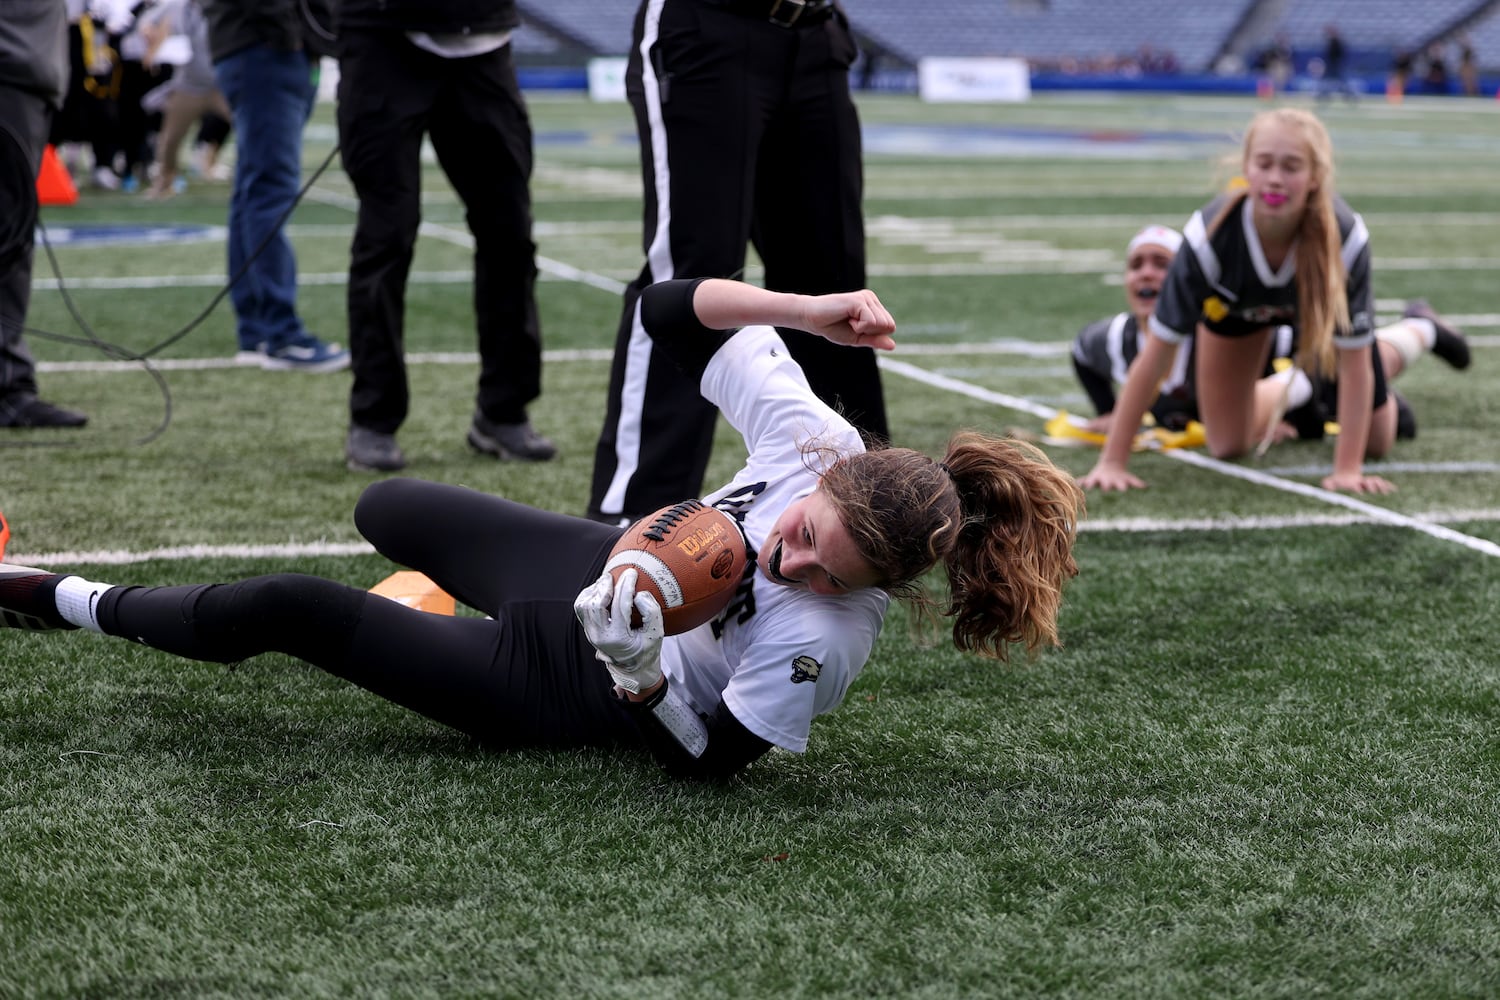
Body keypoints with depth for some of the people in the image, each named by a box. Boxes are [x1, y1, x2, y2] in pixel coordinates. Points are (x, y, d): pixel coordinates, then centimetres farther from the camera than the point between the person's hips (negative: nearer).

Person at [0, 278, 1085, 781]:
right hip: (607, 563, 6)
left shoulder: (818, 638, -38)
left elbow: (710, 757, -26)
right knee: (387, 510, 30)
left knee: (291, 609, -3)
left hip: (572, 689, -6)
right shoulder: (819, 439, -26)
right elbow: (670, 310, -19)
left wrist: (636, 670, -43)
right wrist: (814, 309, -33)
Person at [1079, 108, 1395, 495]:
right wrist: (1112, 462, -37)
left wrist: (1347, 470, -39)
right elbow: (1155, 357, -37)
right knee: (1227, 446, 0)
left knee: (1376, 441, 5)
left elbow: (1354, 364, -33)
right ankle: (1293, 391, 33)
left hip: (1322, 302, 0)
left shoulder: (1346, 238, -44)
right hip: (1236, 304, 0)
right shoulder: (1211, 235, -43)